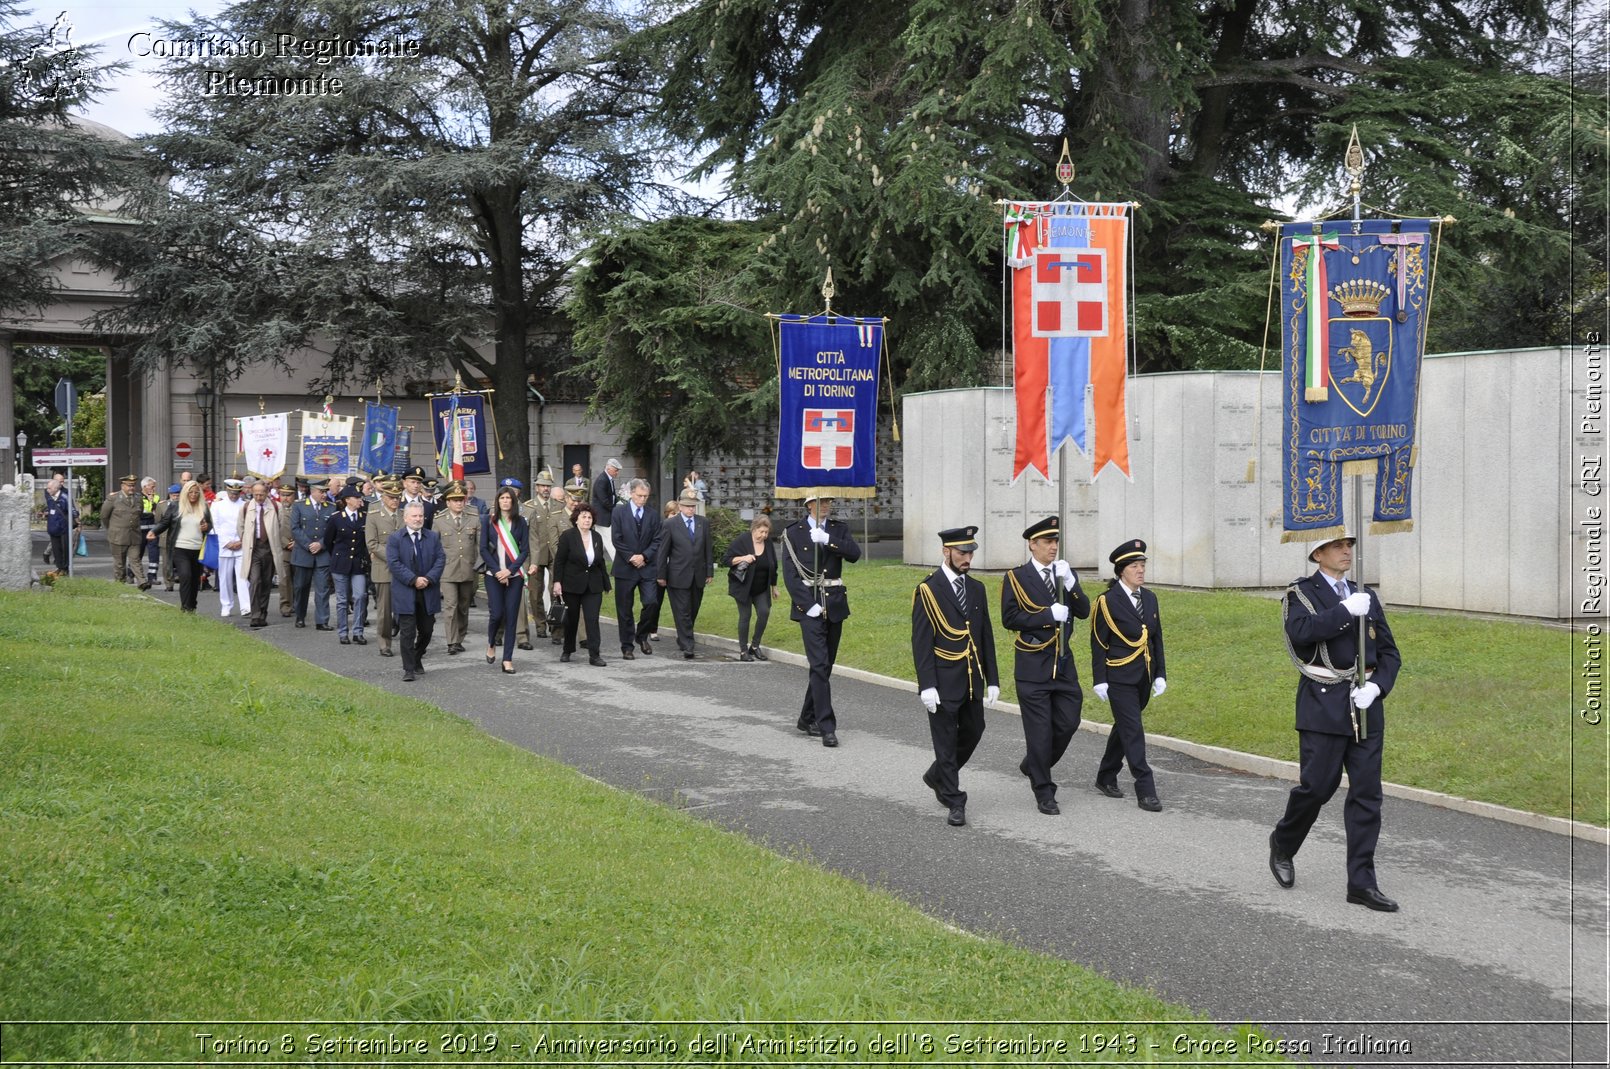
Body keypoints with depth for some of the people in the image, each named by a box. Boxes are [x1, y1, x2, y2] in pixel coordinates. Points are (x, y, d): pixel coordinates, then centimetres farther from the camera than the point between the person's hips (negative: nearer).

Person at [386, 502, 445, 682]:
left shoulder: (433, 537, 8)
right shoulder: (395, 538, -2)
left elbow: (440, 559, 2)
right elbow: (394, 563, -10)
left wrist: (429, 579, -13)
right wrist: (413, 580, -17)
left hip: (428, 592, 4)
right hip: (405, 593, -3)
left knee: (426, 630, 11)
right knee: (407, 632, -4)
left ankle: (417, 659, 34)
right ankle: (409, 669, 0)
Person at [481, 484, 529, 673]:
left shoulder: (520, 522, 4)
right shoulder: (489, 520, 3)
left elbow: (525, 550, 1)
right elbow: (483, 549, 0)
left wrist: (509, 570, -10)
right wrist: (497, 571, -9)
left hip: (514, 575, 1)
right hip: (493, 575, -1)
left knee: (511, 616, -1)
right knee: (497, 613, -9)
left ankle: (508, 659, 4)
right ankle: (491, 644, 22)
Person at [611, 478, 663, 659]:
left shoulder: (653, 515, 8)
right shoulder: (619, 512, 0)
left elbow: (657, 540, 4)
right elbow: (616, 539, -5)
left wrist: (644, 556, -10)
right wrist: (631, 557, -12)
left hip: (647, 567, 2)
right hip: (625, 568, -2)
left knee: (651, 602, -11)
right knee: (624, 610, 3)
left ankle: (642, 636, 13)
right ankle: (627, 646, 12)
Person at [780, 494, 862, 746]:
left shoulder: (839, 529, 10)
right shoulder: (793, 533, 0)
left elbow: (854, 554, -9)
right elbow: (790, 574, -5)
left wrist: (828, 539, -21)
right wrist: (809, 605, -13)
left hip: (835, 605, 4)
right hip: (809, 605, -4)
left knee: (825, 665, 10)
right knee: (820, 664, -12)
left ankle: (807, 719, 24)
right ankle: (827, 727, -13)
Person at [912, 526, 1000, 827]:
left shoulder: (977, 589, 10)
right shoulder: (927, 590, -9)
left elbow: (986, 637, 13)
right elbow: (921, 641, -11)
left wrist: (992, 679, 8)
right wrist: (926, 685, -17)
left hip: (973, 681, 6)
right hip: (944, 683, -6)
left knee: (972, 733, 14)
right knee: (946, 743, 1)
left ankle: (938, 777, 37)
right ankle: (954, 803, 10)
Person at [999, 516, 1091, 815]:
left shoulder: (1066, 573, 9)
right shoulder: (1016, 577, -5)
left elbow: (1084, 612, -1)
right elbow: (1010, 619, -12)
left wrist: (1069, 582, -16)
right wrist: (1048, 615, -18)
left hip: (1063, 660, 5)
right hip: (1033, 665, -5)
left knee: (1068, 723, 6)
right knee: (1040, 730, -2)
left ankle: (1034, 765, 31)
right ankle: (1044, 793, 8)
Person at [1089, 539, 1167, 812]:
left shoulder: (1149, 598, 9)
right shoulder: (1107, 601, -9)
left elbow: (1157, 639, 13)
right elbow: (1098, 644, -8)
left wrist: (1159, 675, 8)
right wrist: (1099, 681, -12)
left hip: (1144, 677, 7)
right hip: (1120, 678, -6)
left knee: (1124, 728, 16)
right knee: (1133, 731, -9)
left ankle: (1106, 777, 31)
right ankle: (1145, 792, -9)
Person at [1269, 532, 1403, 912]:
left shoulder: (1366, 597, 15)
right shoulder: (1302, 592, 0)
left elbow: (1389, 653, 13)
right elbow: (1299, 632, -21)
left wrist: (1376, 687, -5)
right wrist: (1345, 611, -21)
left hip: (1365, 709, 5)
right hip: (1323, 705, -5)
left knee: (1367, 794, 2)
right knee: (1316, 786, -4)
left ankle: (1362, 882, 6)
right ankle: (1283, 844, 24)